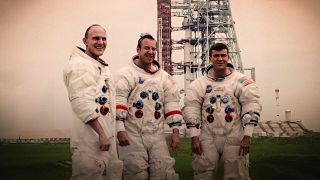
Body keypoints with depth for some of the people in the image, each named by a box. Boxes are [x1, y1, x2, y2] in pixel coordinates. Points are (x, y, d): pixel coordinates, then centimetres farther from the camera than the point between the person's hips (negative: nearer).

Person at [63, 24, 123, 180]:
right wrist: (101, 134, -23)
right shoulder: (79, 65, -14)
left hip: (106, 135, 10)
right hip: (91, 138, -10)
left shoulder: (102, 66, 18)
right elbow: (83, 105, -23)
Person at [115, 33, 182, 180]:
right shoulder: (126, 74, -1)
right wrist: (120, 130, -16)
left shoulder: (164, 76, 13)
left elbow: (172, 104, 10)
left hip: (157, 135, 4)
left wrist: (175, 131, 4)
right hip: (132, 135, -4)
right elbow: (118, 103, -9)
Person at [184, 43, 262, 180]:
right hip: (207, 138, 1)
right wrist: (194, 136, -5)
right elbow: (191, 109, 2)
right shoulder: (199, 83, 7)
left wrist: (247, 136, -8)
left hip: (235, 137, -1)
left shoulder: (242, 81, 2)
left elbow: (251, 106, -2)